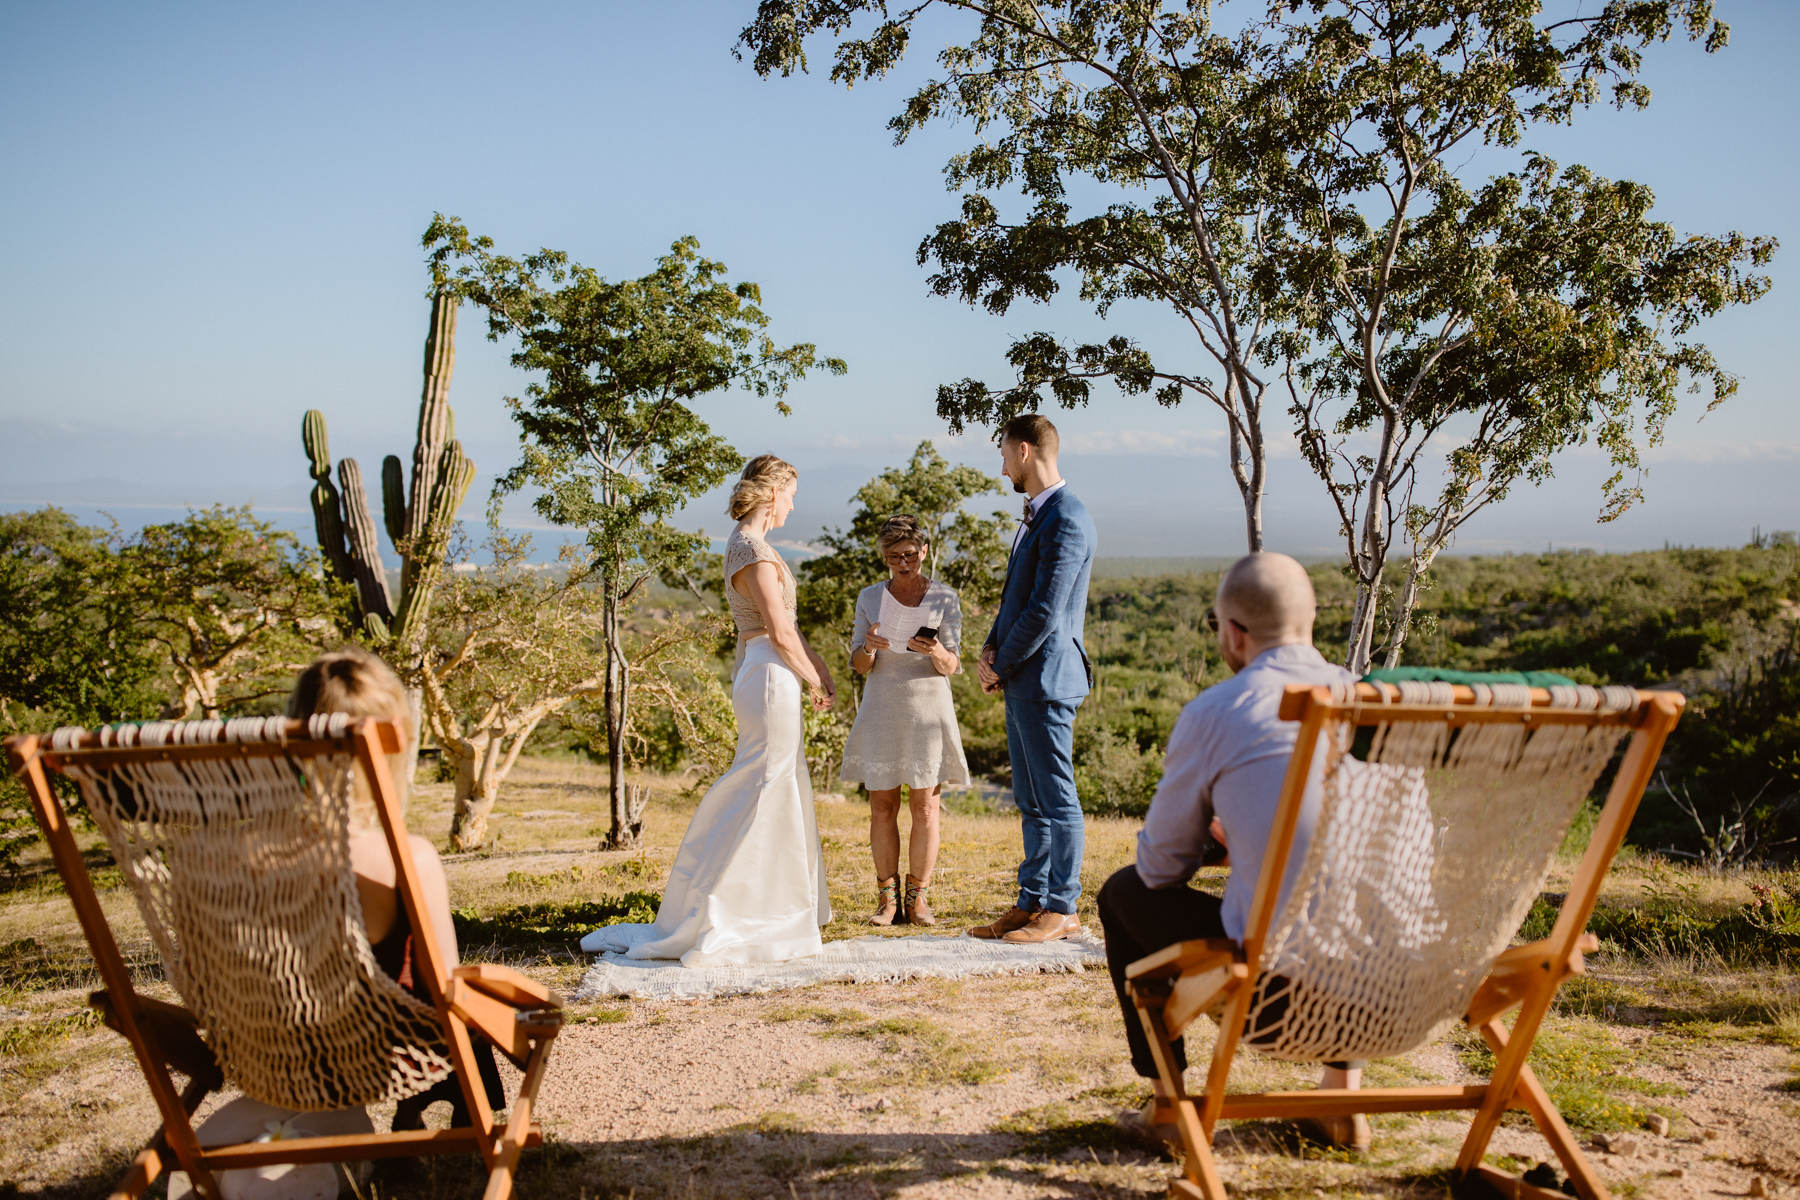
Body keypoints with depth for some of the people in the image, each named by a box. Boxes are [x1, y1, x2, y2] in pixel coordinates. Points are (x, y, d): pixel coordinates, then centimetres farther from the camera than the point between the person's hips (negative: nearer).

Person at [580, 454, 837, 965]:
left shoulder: (748, 544, 15)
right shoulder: (753, 549, -16)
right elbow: (781, 634, -18)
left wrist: (820, 670, 15)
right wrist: (815, 683, -5)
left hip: (757, 675, 10)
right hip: (771, 677, -10)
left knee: (786, 797, 17)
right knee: (763, 796, -5)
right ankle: (709, 924, 1)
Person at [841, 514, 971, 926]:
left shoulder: (944, 599, 2)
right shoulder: (869, 598, 8)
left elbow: (951, 667, -1)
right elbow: (859, 666, 6)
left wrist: (936, 651, -24)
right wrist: (869, 647, -16)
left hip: (928, 706, -1)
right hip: (881, 707, 2)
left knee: (924, 806, -3)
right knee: (882, 806, 1)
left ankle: (918, 898, 7)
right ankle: (887, 898, 9)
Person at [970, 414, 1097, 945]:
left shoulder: (1067, 521, -16)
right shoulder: (1036, 515, 16)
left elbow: (1046, 612, -20)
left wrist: (1000, 667, -10)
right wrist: (992, 650, 6)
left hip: (1046, 679, -10)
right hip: (1021, 680, 10)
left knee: (1056, 798, -1)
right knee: (1030, 801, 14)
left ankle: (1062, 909, 8)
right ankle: (1031, 902, 22)